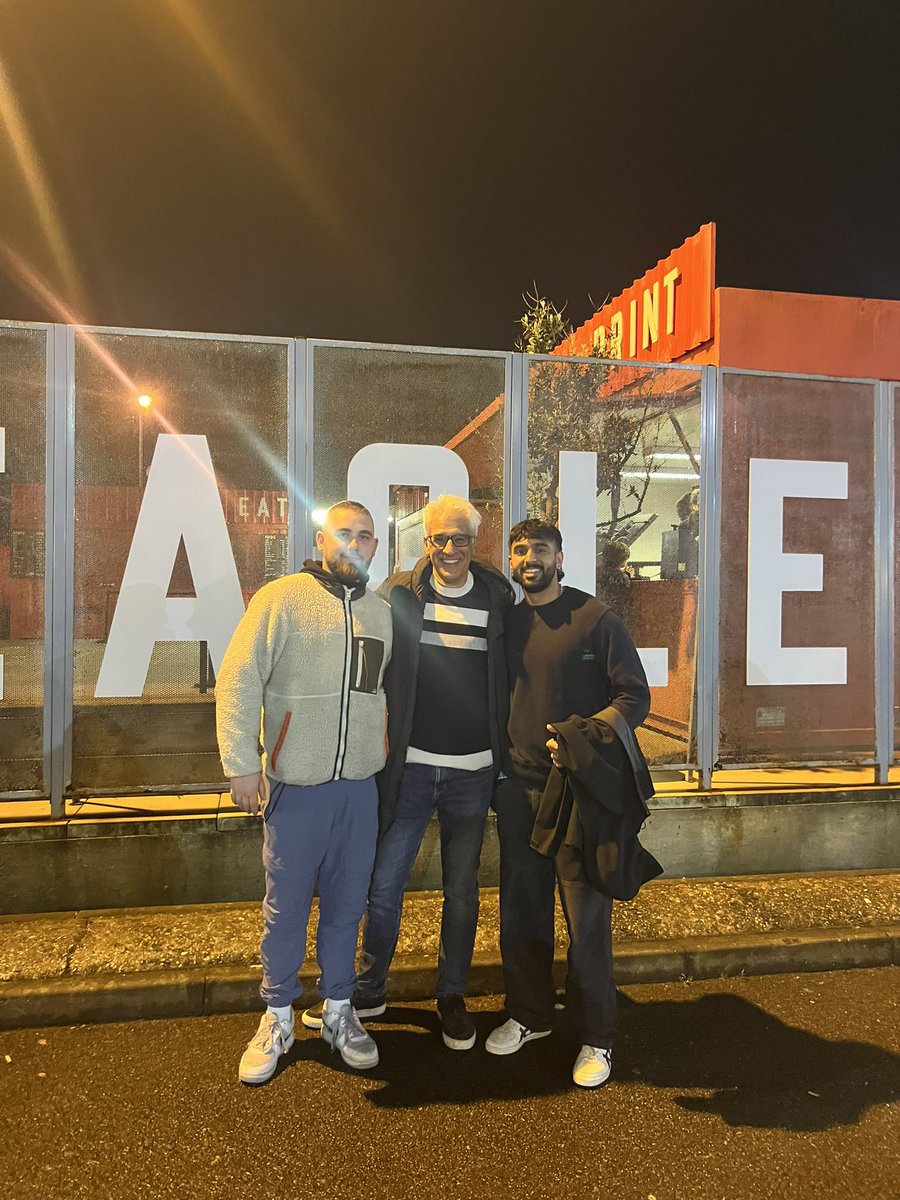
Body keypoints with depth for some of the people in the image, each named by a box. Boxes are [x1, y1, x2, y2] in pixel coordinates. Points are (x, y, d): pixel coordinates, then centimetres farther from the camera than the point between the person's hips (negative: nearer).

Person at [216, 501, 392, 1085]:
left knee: (347, 904, 15)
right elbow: (238, 681, -10)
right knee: (286, 905, 9)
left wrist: (390, 760, 15)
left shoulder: (383, 612, 8)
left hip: (361, 786, 4)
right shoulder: (281, 598, -8)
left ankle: (339, 1009, 34)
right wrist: (242, 764, -14)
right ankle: (278, 1018, 30)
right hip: (295, 785, -4)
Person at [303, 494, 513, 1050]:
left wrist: (506, 755, 5)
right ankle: (369, 990, 32)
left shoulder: (498, 600, 0)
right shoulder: (400, 594, -3)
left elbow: (510, 680, 6)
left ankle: (453, 997, 34)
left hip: (473, 771, 1)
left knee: (462, 888, 14)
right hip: (410, 764, 0)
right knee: (384, 884, 9)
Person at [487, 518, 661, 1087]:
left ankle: (597, 1037, 23)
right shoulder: (508, 624, 8)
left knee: (587, 920, 3)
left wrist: (581, 739, -20)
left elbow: (635, 697, -8)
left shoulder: (596, 618, -6)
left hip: (582, 789, -5)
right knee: (520, 912, 15)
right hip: (520, 787, 5)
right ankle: (529, 1014, 35)